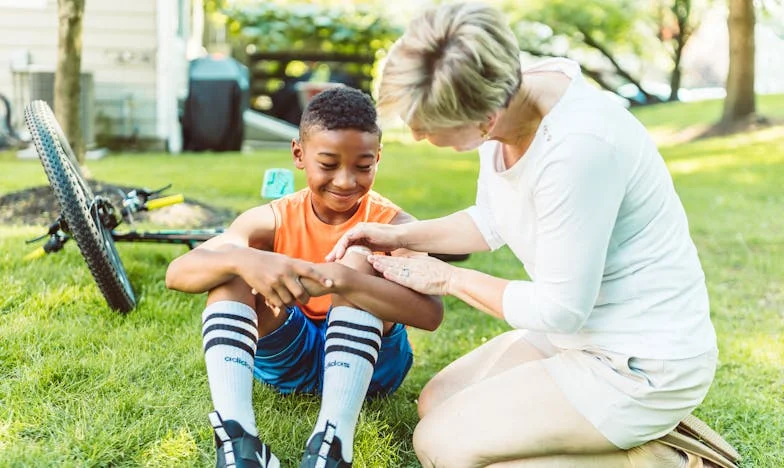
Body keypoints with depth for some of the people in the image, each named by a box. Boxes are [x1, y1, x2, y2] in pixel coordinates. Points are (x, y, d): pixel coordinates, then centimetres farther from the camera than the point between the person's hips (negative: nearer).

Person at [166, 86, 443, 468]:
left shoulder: (393, 225, -14)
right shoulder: (272, 220, -9)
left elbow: (431, 312, -33)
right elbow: (177, 273, -21)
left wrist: (344, 280, -48)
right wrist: (242, 260, -43)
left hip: (369, 362, -2)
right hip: (288, 356, 2)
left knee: (358, 261, -28)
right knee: (229, 266, -20)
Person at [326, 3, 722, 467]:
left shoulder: (579, 147, -33)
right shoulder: (501, 100, -7)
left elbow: (559, 309, -23)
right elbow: (491, 221, 12)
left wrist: (448, 278, -10)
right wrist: (400, 236, 2)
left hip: (643, 365, -9)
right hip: (581, 330, 9)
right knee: (437, 403, 14)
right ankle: (639, 430, 13)